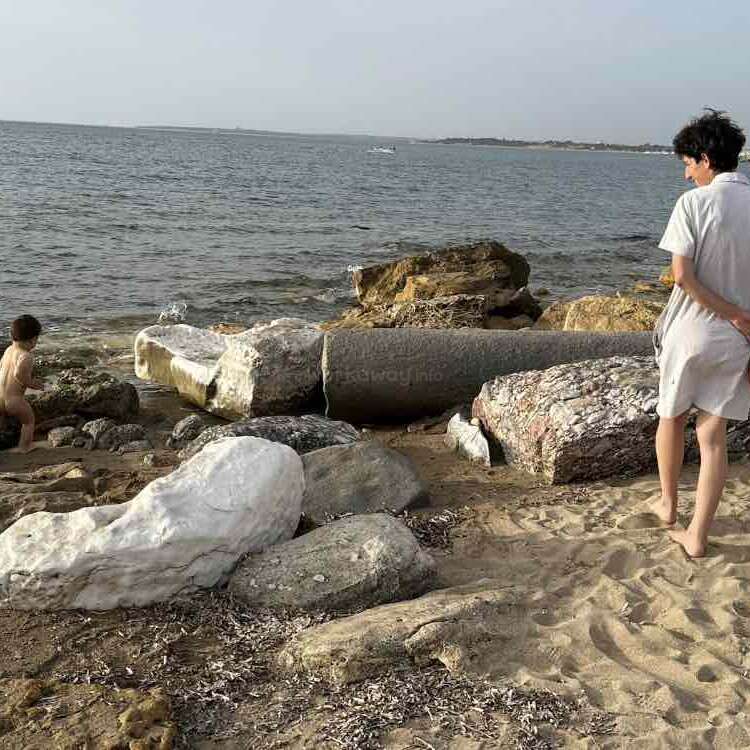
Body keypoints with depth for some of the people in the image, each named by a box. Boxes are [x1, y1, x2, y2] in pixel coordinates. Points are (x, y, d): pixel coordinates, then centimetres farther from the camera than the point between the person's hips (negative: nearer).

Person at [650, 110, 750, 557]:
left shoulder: (694, 202, -12)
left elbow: (682, 276, -19)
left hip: (691, 331, -3)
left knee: (672, 416, 19)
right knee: (714, 435, 8)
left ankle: (668, 503, 37)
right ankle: (697, 535, 10)